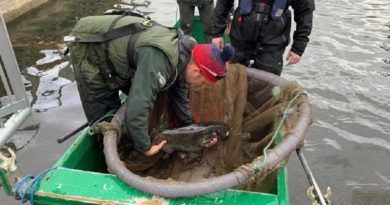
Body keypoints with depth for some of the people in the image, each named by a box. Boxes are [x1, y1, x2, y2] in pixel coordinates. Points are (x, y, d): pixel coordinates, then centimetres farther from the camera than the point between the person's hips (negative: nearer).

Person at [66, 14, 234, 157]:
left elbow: (180, 95, 6)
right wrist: (145, 148, -27)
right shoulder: (159, 60, -38)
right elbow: (136, 109, -42)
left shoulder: (184, 53, -8)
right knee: (104, 117, -4)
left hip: (113, 45, 8)